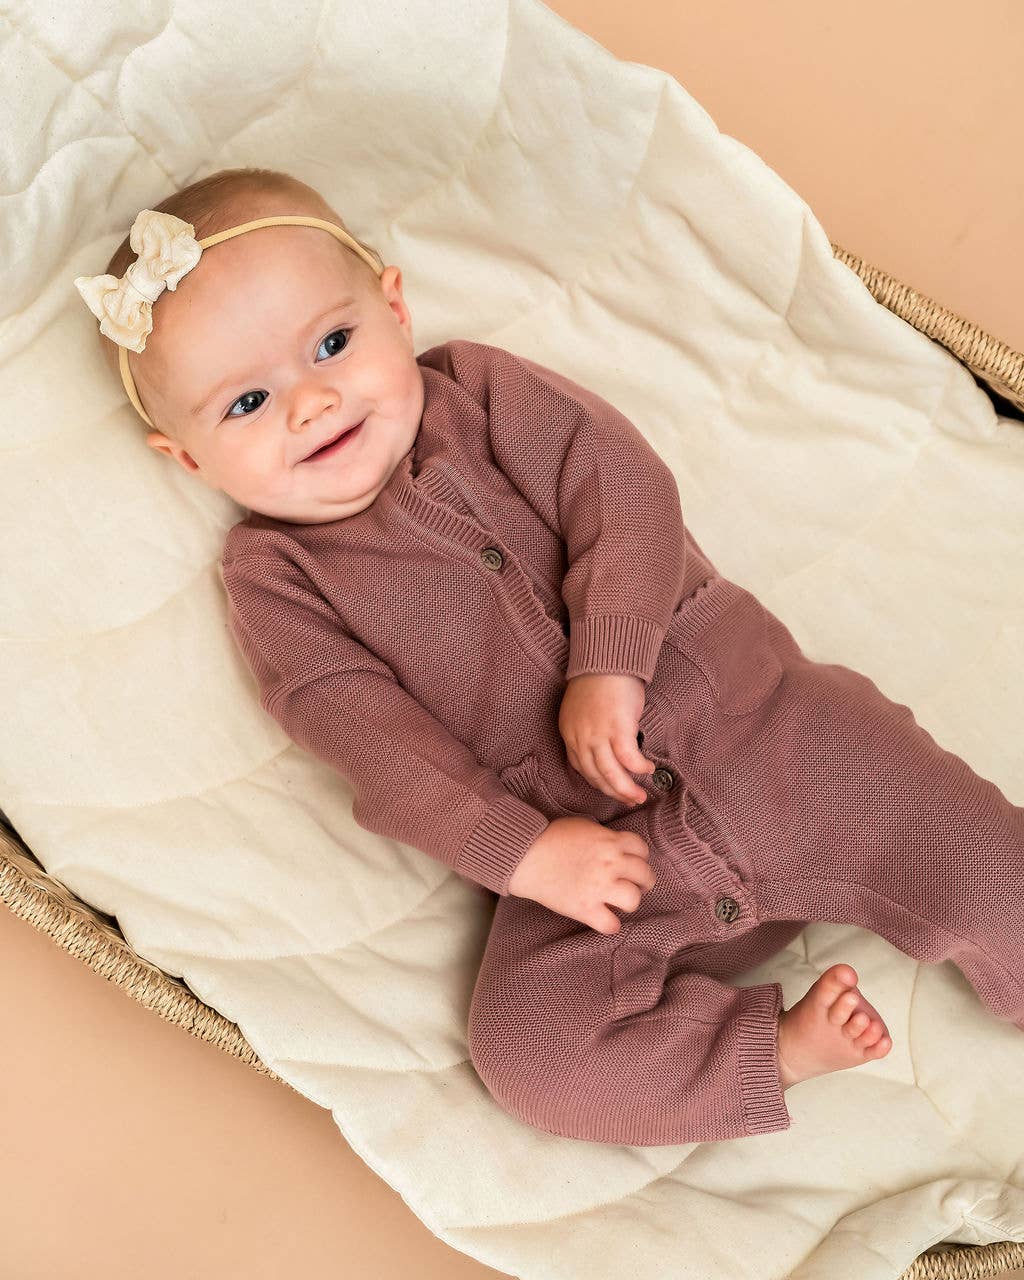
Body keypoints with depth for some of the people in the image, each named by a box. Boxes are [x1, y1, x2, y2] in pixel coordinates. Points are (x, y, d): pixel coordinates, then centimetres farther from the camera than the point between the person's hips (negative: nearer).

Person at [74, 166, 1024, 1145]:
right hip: (591, 847, 0)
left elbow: (623, 488, -5)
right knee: (525, 1047, -22)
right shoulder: (274, 580, 3)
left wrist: (608, 666, -19)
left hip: (756, 712, 1)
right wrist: (523, 852, -19)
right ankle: (779, 1049, -9)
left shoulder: (478, 390, 6)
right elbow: (372, 743, -8)